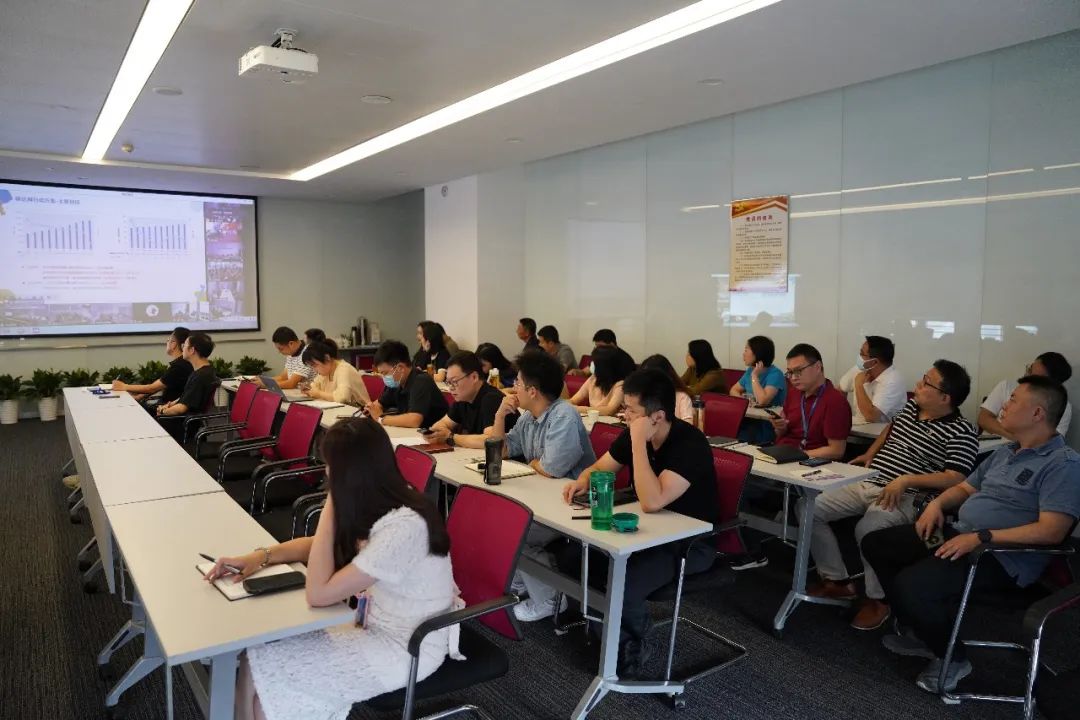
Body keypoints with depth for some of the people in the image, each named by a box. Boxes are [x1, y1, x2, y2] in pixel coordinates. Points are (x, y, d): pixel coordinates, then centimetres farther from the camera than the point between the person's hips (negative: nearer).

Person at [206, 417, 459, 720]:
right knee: (262, 644, 2)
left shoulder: (402, 527, -32)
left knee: (263, 667, -5)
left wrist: (330, 507, -24)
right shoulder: (381, 502, -5)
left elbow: (318, 594, -27)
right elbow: (324, 545, 11)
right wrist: (262, 555, -3)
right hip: (377, 623, 8)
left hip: (405, 648, -8)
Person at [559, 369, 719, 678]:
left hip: (691, 542, -7)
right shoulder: (633, 434, -4)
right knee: (570, 557, -6)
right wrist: (583, 480, -13)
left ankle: (631, 649, 1)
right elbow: (599, 468, 10)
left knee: (624, 585, -31)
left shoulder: (690, 444, -26)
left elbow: (652, 502, -35)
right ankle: (630, 615, 12)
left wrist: (639, 442, -33)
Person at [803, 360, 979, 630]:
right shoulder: (911, 405, 12)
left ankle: (878, 598, -10)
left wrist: (906, 480, -24)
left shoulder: (961, 432, -10)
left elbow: (955, 478, -19)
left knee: (866, 529, -37)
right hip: (865, 483, 8)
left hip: (905, 497, -7)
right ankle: (838, 581, 6)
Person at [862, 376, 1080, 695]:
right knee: (875, 544, 3)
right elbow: (965, 488, 24)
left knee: (911, 584, -29)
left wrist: (980, 538, -26)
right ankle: (916, 630, 14)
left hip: (1001, 557, -9)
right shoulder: (1004, 452, 16)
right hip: (958, 533, 9)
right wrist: (937, 503, 2)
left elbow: (1051, 531, -22)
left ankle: (951, 659, 0)